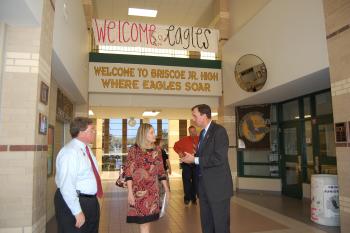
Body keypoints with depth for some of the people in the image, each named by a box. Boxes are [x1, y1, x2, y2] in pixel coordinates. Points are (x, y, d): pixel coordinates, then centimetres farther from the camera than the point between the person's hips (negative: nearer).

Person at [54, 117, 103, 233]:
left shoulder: (86, 148, 7)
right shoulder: (70, 151, -22)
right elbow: (67, 186, -26)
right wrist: (77, 212, -24)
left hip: (90, 201, 9)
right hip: (73, 202, -9)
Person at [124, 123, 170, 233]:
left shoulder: (157, 150, 8)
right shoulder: (134, 150, -7)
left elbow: (161, 171, 12)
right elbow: (128, 173, -10)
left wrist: (167, 189, 12)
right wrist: (130, 192, -15)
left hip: (153, 191, 4)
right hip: (139, 191, -4)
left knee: (148, 220, 11)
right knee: (144, 221, 1)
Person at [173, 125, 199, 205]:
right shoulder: (184, 140, 0)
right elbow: (176, 145, 11)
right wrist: (179, 152, -2)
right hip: (186, 163, -1)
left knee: (195, 181, 9)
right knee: (186, 180, 0)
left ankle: (193, 198, 23)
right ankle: (187, 198, 12)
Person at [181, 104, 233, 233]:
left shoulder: (219, 131, -15)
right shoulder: (202, 133, 13)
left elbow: (219, 158, -24)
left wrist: (195, 160, -18)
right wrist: (190, 156, 0)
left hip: (218, 186, -8)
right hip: (204, 185, 8)